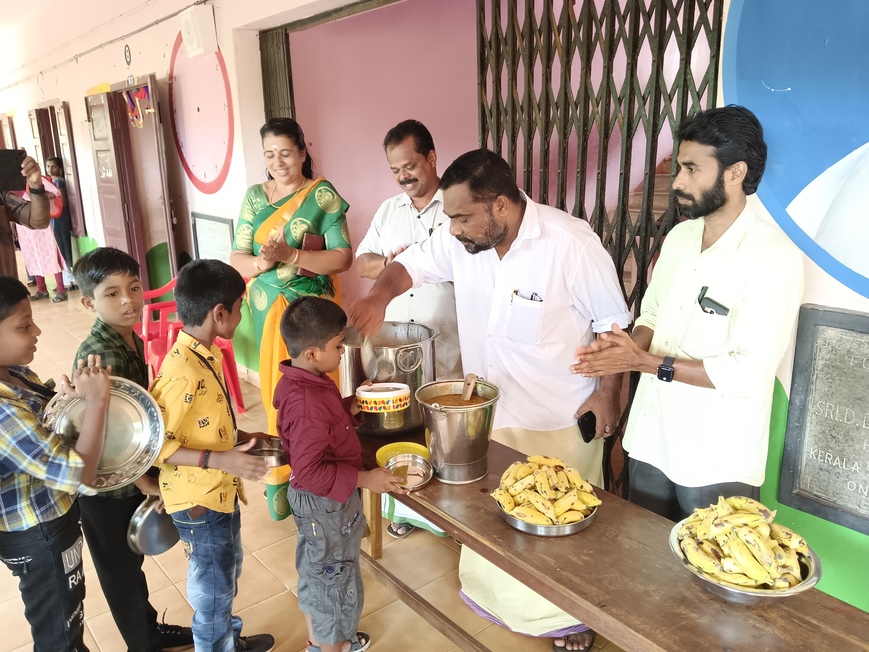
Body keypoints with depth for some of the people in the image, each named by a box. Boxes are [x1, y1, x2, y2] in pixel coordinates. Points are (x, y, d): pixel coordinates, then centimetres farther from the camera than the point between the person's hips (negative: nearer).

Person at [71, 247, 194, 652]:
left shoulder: (130, 340, -2)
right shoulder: (99, 356, -28)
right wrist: (147, 483, -14)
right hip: (108, 485, -8)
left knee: (132, 560, 25)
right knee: (119, 569, 15)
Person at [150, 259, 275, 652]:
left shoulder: (204, 354, -1)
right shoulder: (184, 374, -30)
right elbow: (157, 447, -26)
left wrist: (241, 438, 6)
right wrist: (222, 460, -29)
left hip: (221, 492, 10)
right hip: (198, 502, -10)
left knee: (228, 573, 28)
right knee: (212, 589, 12)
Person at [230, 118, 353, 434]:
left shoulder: (323, 195, -5)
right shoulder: (254, 196, 6)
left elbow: (343, 257, -12)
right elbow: (236, 260, 3)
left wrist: (291, 255, -22)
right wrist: (262, 262, -19)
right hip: (268, 308, 4)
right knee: (275, 387, 11)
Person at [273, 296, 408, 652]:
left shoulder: (304, 383, -3)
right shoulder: (306, 405, -34)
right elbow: (311, 472, -31)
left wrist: (353, 405, -1)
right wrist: (364, 479, -27)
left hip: (313, 499, 10)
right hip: (326, 503, -10)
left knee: (315, 571, 27)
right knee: (335, 580, 11)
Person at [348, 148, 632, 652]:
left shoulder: (572, 242, -24)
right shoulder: (461, 238, -9)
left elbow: (612, 323, -14)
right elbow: (413, 263, 4)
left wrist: (607, 394, -13)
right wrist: (380, 295, -17)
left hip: (561, 418, -4)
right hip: (486, 409, 5)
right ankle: (492, 596, 47)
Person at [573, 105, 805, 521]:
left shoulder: (773, 257, -18)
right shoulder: (680, 237, 5)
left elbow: (749, 374, -23)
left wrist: (644, 362, -21)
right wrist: (625, 347, -9)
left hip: (717, 464, -6)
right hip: (651, 442, 6)